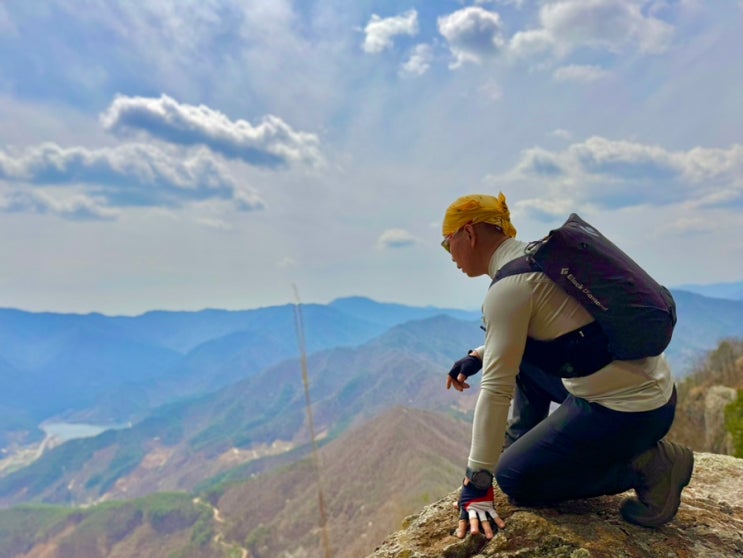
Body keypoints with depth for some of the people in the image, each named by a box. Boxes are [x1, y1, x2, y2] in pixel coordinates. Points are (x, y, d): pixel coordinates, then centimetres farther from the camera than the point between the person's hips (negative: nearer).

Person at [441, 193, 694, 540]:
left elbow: (496, 389, -21)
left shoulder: (507, 286, -19)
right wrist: (478, 356, 16)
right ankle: (526, 442, 25)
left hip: (627, 411, -9)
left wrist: (475, 485, -17)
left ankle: (645, 465, 2)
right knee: (519, 351, 21)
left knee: (513, 479, 5)